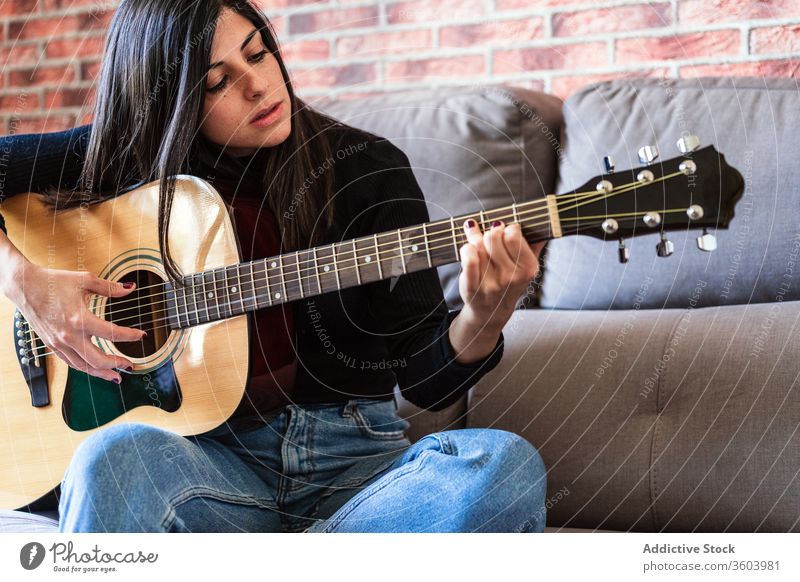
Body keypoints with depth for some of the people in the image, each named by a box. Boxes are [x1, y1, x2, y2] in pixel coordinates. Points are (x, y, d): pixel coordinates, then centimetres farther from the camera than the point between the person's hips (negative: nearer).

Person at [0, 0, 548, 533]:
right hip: (205, 450, -1)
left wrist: (483, 320, -22)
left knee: (504, 462, -30)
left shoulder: (371, 167, 1)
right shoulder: (127, 158, 4)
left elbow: (426, 377, -1)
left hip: (353, 457, 1)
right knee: (117, 454, -36)